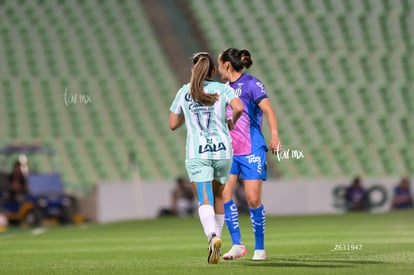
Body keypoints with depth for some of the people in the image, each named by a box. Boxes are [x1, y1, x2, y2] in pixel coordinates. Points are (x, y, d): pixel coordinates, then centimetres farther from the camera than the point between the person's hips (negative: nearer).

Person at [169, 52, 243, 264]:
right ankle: (216, 239, 22)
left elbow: (173, 124, 11)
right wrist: (231, 122, 6)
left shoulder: (184, 92, 8)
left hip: (197, 153, -1)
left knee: (205, 201, -10)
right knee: (218, 197, 20)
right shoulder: (222, 89, 5)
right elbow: (239, 108, -14)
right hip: (222, 151, 1)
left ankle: (213, 236, -36)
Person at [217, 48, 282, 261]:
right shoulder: (226, 88, 14)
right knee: (224, 194, -7)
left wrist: (274, 135, -31)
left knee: (253, 199, -7)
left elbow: (268, 110, -18)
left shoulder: (251, 84, -8)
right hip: (229, 150, 7)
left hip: (252, 150, -7)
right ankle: (237, 245, -1)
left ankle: (259, 248, 6)